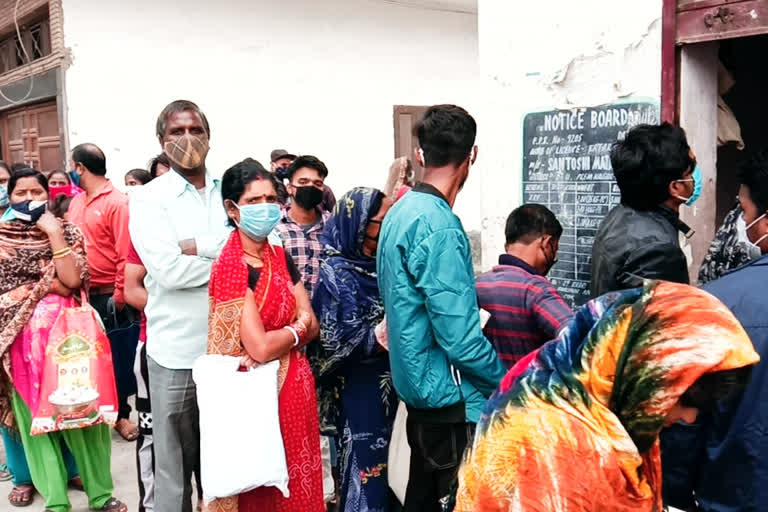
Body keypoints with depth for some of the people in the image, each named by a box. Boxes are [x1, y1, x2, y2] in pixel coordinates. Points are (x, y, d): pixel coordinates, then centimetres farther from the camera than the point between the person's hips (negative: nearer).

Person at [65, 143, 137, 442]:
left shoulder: (117, 203, -12)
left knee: (115, 355, 5)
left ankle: (120, 413, 20)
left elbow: (126, 254, -14)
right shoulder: (76, 202, 10)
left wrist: (119, 296, -15)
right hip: (79, 293, 6)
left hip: (108, 296, -6)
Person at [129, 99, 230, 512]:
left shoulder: (229, 192, 7)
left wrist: (192, 246, -15)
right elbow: (167, 269, -17)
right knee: (174, 461, 11)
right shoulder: (148, 198, -3)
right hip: (176, 350, -3)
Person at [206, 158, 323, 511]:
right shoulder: (230, 267, -16)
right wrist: (295, 329, -4)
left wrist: (277, 340, -15)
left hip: (295, 387, 7)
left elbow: (311, 325, 3)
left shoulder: (280, 257, 6)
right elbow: (260, 347, -22)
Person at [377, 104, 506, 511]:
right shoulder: (439, 226, -21)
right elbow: (458, 335, -22)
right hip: (450, 398, -9)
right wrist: (505, 381, -8)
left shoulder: (399, 213, 7)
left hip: (417, 387, 9)